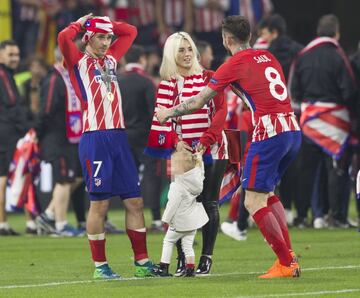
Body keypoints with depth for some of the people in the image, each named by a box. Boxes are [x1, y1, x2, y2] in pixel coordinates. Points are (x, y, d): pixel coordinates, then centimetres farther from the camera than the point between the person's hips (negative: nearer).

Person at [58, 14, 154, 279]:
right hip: (95, 139, -6)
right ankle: (100, 266, 3)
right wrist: (79, 25, 1)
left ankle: (142, 262, 10)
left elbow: (130, 32, 30)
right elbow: (63, 38, -18)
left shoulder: (110, 59, 19)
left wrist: (107, 24, 18)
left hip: (119, 137, 6)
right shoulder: (78, 61, 1)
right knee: (100, 203, -4)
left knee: (135, 201, 5)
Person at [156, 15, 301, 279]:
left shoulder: (233, 65, -2)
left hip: (269, 132, -8)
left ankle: (286, 264, -9)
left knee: (254, 202, -3)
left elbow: (199, 102, 4)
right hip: (293, 130, 8)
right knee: (268, 193, 22)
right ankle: (289, 255, 13)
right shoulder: (268, 57, 17)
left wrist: (169, 113, 18)